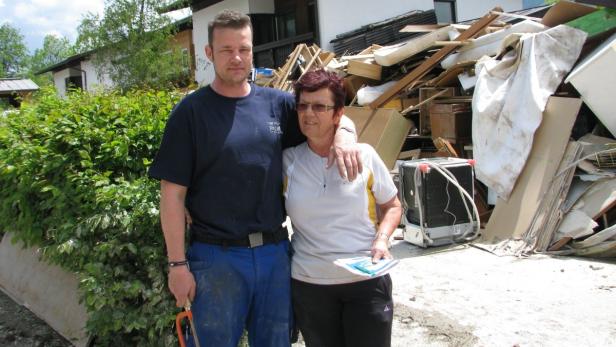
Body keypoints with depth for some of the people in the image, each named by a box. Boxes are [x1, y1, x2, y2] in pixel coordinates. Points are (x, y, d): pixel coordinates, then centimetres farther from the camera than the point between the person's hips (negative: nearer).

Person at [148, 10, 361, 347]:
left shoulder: (277, 103, 5)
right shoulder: (191, 111, -5)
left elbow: (333, 115, 14)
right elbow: (172, 194, -7)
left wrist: (344, 133, -11)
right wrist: (178, 264, -10)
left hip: (275, 251, 4)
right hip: (216, 257, -3)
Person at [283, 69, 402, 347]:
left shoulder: (365, 156, -3)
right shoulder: (287, 161, -2)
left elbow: (392, 206, 8)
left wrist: (382, 240, -8)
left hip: (367, 280, -1)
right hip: (309, 284, 1)